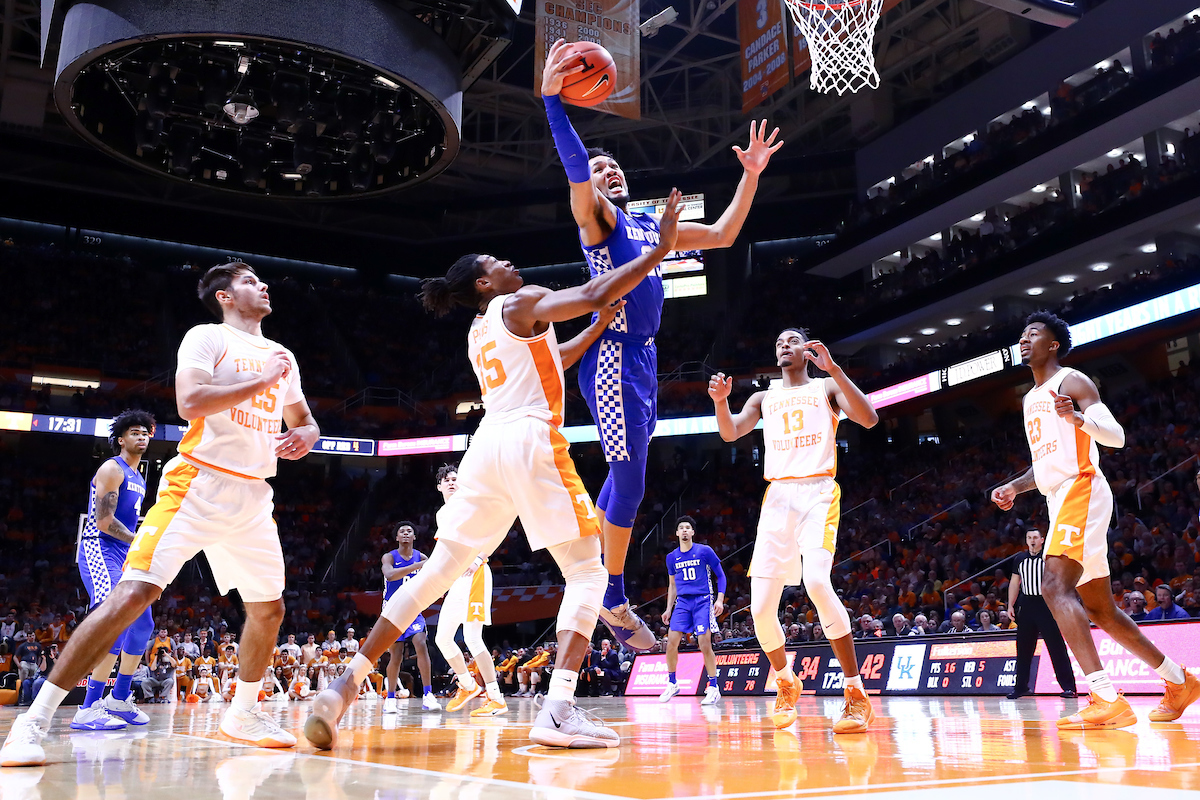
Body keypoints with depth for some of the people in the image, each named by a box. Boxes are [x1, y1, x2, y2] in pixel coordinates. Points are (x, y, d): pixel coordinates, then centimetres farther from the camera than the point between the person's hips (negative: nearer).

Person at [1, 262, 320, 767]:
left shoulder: (281, 357, 18)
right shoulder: (207, 337, -1)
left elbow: (304, 421, 28)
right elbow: (190, 403, -18)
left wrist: (304, 436, 4)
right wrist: (263, 381, -14)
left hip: (252, 497, 7)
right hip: (197, 485, -7)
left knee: (269, 609, 10)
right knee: (133, 595, -17)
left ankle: (243, 715, 29)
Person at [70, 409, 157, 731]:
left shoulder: (138, 478, 20)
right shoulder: (112, 469, -9)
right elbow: (104, 522, -17)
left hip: (124, 556, 10)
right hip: (99, 551, -10)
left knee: (143, 624, 9)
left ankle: (118, 699, 20)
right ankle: (88, 710, -24)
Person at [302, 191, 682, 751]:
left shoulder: (478, 334, 27)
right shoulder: (522, 304, 4)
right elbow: (595, 294, -10)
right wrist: (661, 248, -4)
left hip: (486, 448, 7)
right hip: (531, 441, -7)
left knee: (437, 573, 11)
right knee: (586, 573, -2)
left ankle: (346, 684, 7)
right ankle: (558, 710, -17)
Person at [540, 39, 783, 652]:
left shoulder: (650, 224, 20)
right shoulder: (595, 216, -2)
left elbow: (722, 235, 22)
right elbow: (575, 170, -23)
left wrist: (751, 176, 16)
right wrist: (551, 100, -33)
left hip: (642, 358, 8)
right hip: (612, 359, -8)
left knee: (625, 477, 15)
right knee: (630, 481, -7)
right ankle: (613, 599, 6)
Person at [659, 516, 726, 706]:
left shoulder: (704, 551, -1)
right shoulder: (672, 557, 11)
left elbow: (720, 576, 3)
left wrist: (720, 599, -8)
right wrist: (668, 609, 13)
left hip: (703, 601, -4)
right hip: (682, 602, 4)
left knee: (705, 644, -11)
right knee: (671, 642, -6)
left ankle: (713, 688, 0)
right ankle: (672, 684, 11)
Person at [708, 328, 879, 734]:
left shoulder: (826, 387, 13)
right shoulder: (764, 398, 22)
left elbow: (868, 418, -5)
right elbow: (730, 433, 6)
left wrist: (834, 368, -13)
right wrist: (720, 400, -13)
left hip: (818, 493, -4)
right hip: (777, 498, 4)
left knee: (816, 581, -30)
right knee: (761, 606, -5)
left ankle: (856, 693, -21)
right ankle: (786, 682, 22)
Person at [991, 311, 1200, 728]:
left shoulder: (1071, 381, -2)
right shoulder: (1030, 399, 23)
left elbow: (1116, 436, -10)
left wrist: (1077, 417, -28)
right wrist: (1014, 487, 14)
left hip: (1082, 491, -10)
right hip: (1060, 499, 10)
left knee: (1055, 586, -26)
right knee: (1100, 608, 13)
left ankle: (1108, 700, -32)